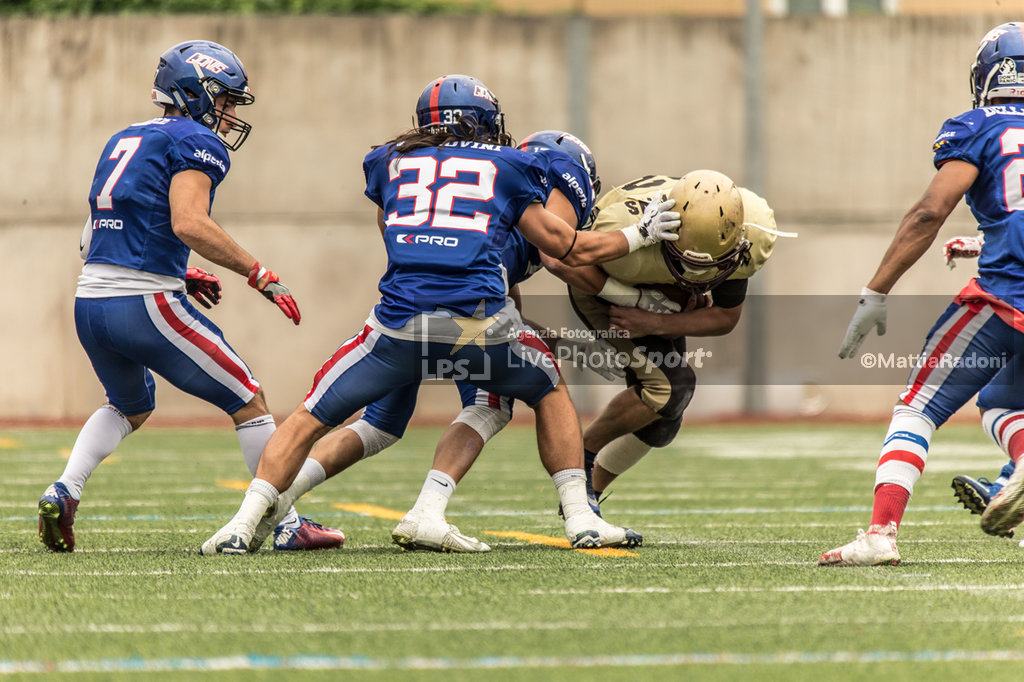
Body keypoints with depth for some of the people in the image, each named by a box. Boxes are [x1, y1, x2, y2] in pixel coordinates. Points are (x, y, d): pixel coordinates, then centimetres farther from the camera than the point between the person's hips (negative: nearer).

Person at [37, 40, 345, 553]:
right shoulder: (196, 143, -4)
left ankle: (63, 492, 11)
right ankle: (287, 525, 7)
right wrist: (260, 274, -14)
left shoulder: (122, 141, 21)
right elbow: (188, 223, -20)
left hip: (89, 303, 8)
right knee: (248, 404, 6)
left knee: (129, 407, 32)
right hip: (144, 306, -8)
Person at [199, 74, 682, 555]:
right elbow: (570, 249, 23)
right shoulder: (507, 167, 17)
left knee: (311, 418, 14)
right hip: (481, 319, -1)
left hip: (401, 321, 1)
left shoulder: (390, 163, 23)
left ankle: (245, 525, 1)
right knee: (550, 393, 27)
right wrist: (640, 235, 39)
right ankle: (581, 520, 19)